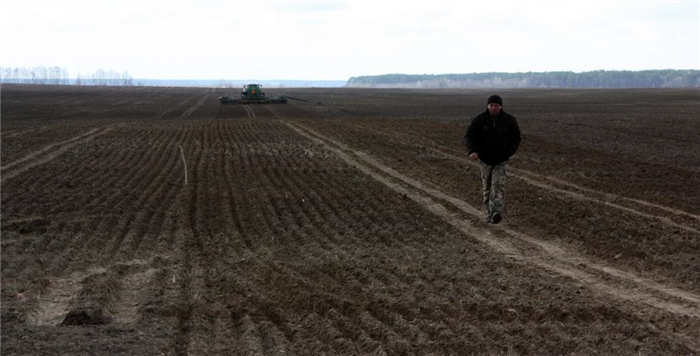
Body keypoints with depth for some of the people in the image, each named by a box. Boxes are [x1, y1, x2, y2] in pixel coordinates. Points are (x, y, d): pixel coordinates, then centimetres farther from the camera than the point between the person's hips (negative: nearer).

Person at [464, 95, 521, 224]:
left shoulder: (509, 120, -7)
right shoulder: (479, 120, -9)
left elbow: (515, 138, 3)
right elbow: (469, 135, -8)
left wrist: (508, 152, -13)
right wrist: (473, 150, -26)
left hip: (501, 161, -2)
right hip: (485, 160, 2)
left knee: (498, 185, -18)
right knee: (487, 188, 9)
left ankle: (496, 213, -30)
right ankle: (489, 214, 20)